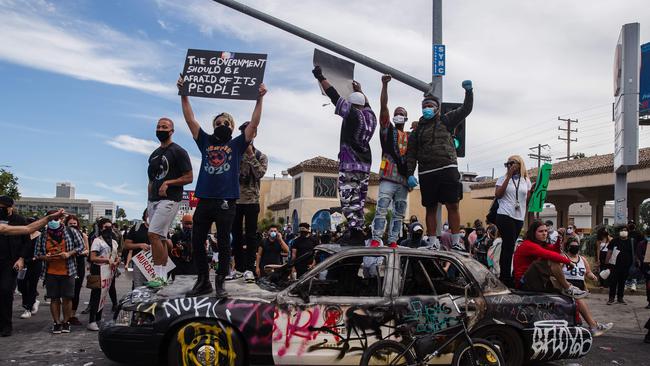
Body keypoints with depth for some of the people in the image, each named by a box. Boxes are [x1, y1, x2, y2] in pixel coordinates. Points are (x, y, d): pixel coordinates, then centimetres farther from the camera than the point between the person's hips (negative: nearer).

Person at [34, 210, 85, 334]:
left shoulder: (71, 232, -1)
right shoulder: (43, 236, 6)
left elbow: (80, 246, 2)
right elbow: (37, 253, 12)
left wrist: (69, 254, -14)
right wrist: (45, 257, -10)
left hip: (68, 271, -2)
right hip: (50, 272, 2)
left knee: (67, 298, 1)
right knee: (54, 298, 6)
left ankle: (66, 322, 16)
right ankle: (57, 323, 17)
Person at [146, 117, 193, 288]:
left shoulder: (178, 152, -4)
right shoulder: (154, 154, 19)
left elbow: (189, 178, -8)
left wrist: (168, 182, -18)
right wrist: (149, 200, 15)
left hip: (169, 199, -8)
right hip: (153, 200, 8)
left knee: (154, 234, -17)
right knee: (161, 238, 9)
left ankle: (159, 275, -12)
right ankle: (163, 277, 14)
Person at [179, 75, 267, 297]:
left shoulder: (237, 144, 8)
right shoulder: (205, 141, 14)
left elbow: (254, 123, 0)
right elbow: (190, 119, 11)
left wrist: (260, 99, -4)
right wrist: (184, 95, 6)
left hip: (226, 202, -3)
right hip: (204, 201, 3)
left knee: (223, 244, 4)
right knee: (197, 243, 6)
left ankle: (220, 283, 14)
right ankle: (203, 282, 19)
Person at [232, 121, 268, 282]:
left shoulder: (261, 157, 6)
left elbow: (260, 173, -11)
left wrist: (250, 155, -12)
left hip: (252, 200, -2)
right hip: (234, 200, 2)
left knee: (251, 236, -5)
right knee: (236, 235, 7)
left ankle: (249, 268, -4)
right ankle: (239, 266, 16)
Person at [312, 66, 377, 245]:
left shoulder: (352, 114, -6)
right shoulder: (370, 116, 12)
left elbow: (335, 97, -5)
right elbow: (366, 105, 35)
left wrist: (321, 78, 2)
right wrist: (360, 91, 51)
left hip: (349, 165, -7)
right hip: (365, 165, 7)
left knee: (349, 200, -9)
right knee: (359, 200, 9)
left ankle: (354, 231, -16)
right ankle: (358, 233, 9)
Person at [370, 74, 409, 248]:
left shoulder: (410, 137, 21)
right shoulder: (387, 130, 10)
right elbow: (383, 106, 0)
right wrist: (385, 85, -8)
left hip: (403, 180, 5)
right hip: (388, 178, -4)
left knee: (399, 213, 3)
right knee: (382, 209, -12)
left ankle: (392, 241, 7)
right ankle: (376, 239, -12)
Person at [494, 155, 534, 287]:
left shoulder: (526, 181, 13)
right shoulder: (503, 178, 6)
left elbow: (527, 199, 12)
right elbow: (498, 195, -8)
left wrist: (533, 190, -8)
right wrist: (509, 177, -8)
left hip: (519, 217, 4)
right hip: (505, 215, -4)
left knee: (508, 246, 9)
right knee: (509, 246, -10)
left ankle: (504, 276, 14)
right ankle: (506, 277, -7)